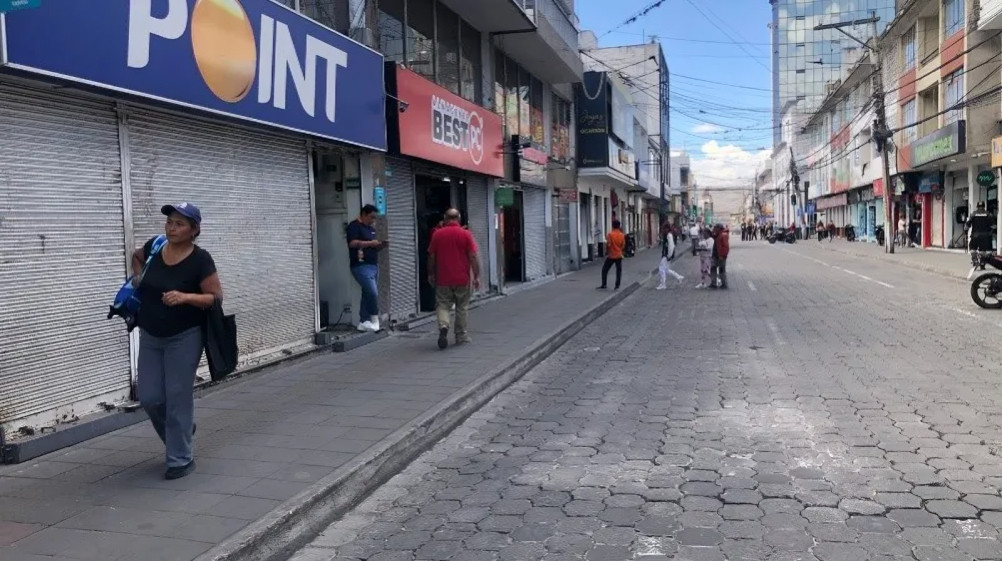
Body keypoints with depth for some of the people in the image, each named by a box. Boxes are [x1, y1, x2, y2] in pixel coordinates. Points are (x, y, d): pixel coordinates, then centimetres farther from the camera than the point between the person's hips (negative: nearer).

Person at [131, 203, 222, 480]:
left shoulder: (200, 259, -16)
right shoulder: (154, 247, -1)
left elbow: (216, 296, -15)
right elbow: (137, 256, 23)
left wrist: (186, 297, -29)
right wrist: (138, 277, 6)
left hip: (184, 338, -5)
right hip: (150, 337, 5)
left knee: (178, 397, -1)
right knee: (149, 397, 7)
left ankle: (181, 459, 13)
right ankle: (182, 432, 36)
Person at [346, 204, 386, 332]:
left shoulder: (371, 229, 21)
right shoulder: (354, 226, -5)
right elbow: (353, 243, -19)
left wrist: (381, 245, 7)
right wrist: (370, 243, -15)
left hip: (374, 265, 9)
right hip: (361, 266, -8)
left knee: (368, 294, 7)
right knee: (373, 293, -16)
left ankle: (363, 322, 12)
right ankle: (375, 319, -3)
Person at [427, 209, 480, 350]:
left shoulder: (437, 234, 0)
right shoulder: (465, 234, -5)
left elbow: (431, 257, 4)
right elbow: (473, 257, -8)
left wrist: (431, 274, 16)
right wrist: (476, 276, -2)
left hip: (443, 279, 1)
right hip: (462, 279, -1)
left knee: (442, 305, 7)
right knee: (462, 307, 11)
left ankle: (443, 326, -19)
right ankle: (461, 336, 18)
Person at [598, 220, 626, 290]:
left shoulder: (610, 234, -12)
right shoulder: (622, 235, 0)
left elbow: (608, 245, -15)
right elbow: (623, 245, 4)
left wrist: (606, 252, 0)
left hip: (611, 256, -3)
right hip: (619, 255, 3)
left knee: (604, 270, 7)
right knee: (619, 271, 9)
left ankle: (604, 285, 5)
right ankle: (617, 286, 6)